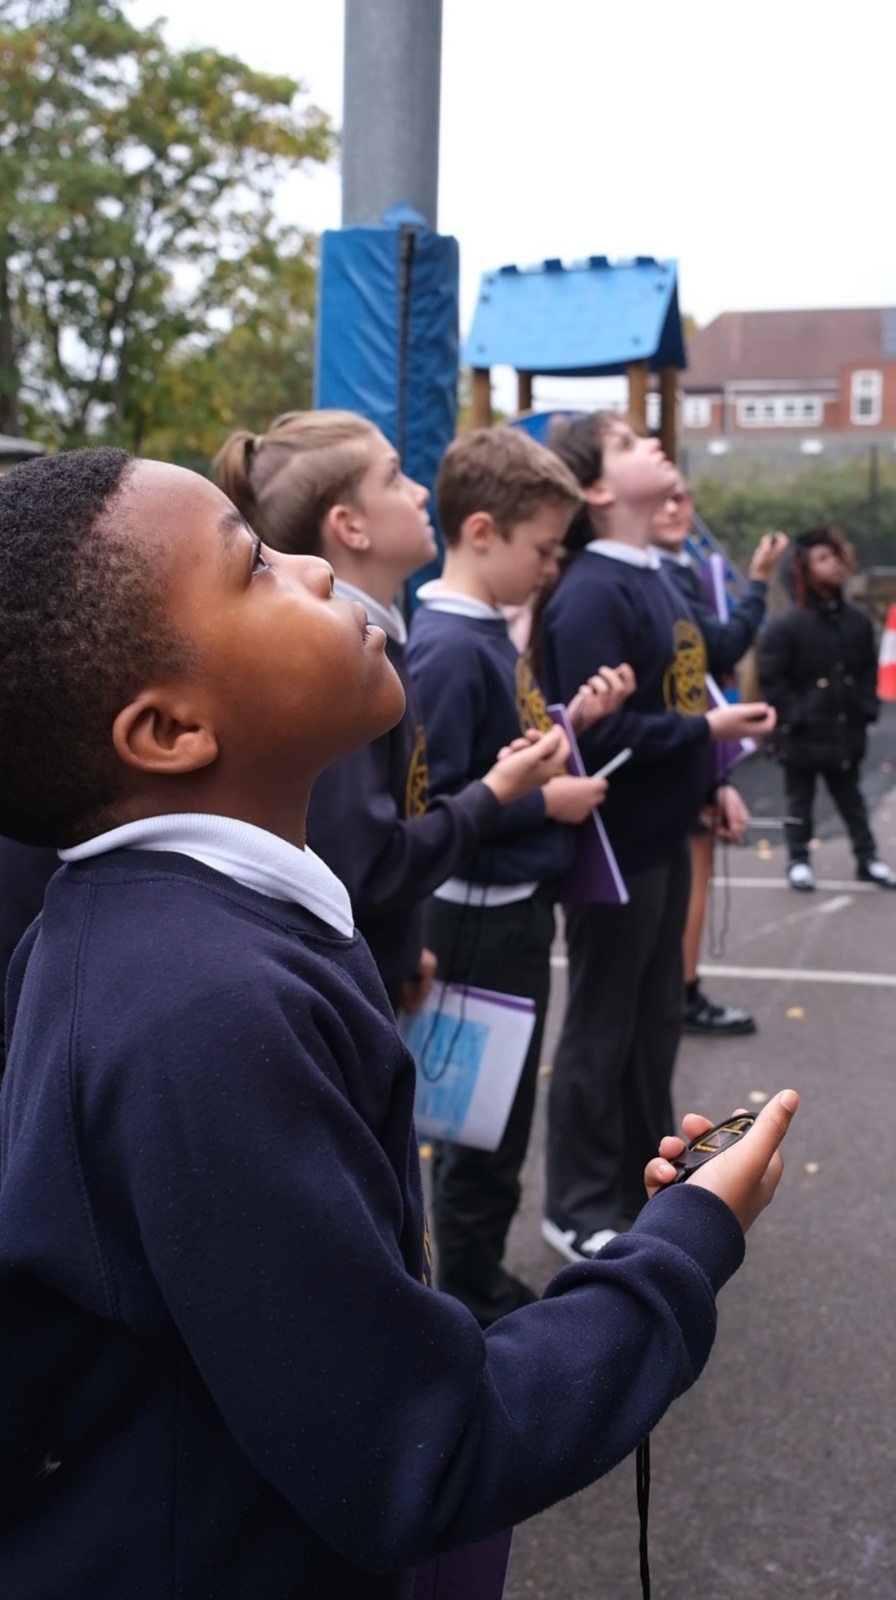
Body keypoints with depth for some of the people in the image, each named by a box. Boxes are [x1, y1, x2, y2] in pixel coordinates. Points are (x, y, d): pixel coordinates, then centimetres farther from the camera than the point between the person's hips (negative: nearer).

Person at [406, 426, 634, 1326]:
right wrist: (546, 802, -19)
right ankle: (471, 1307, 21)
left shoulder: (488, 632, 6)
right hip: (482, 915, -9)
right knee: (484, 1116, 5)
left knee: (502, 1105, 20)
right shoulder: (448, 648, -22)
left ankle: (480, 1279, 35)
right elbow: (430, 809, -25)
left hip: (516, 906, 9)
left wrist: (573, 716, 1)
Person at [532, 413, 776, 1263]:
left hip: (661, 833, 9)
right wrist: (706, 731, -20)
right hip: (614, 842, -9)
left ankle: (646, 1177, 36)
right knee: (601, 1026, 5)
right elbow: (597, 731, -26)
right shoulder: (590, 594, -20)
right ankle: (580, 1209, 21)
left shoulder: (652, 577, 9)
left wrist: (708, 781, 10)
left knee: (657, 1015, 19)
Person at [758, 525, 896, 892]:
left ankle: (867, 858, 26)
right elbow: (770, 677, -13)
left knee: (850, 797, 16)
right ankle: (799, 861, 20)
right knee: (800, 800, 9)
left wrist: (866, 709, 4)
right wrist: (794, 715, -15)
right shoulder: (786, 624, -13)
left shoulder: (857, 621, 4)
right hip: (803, 733, -5)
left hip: (846, 729, 5)